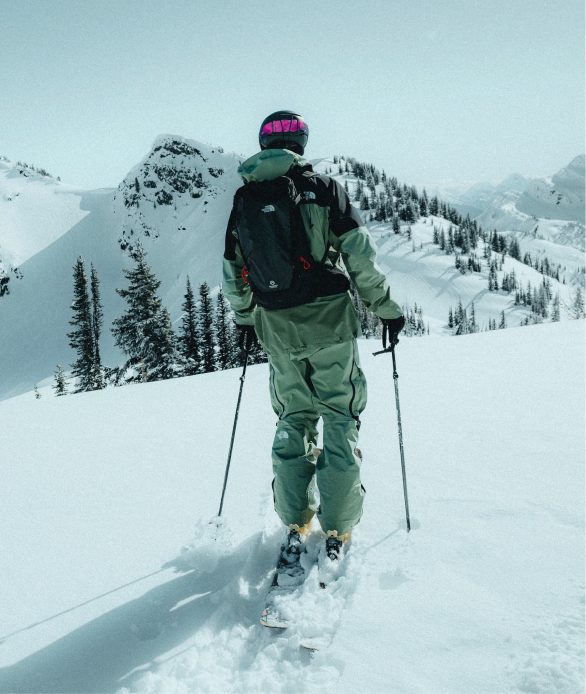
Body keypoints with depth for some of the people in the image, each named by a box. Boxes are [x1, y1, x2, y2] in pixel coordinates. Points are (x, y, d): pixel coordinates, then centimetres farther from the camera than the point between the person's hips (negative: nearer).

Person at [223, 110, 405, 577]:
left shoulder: (243, 201, 7)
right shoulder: (324, 188, -4)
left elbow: (233, 271, 12)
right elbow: (361, 257, -8)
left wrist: (245, 319, 26)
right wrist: (387, 308, 3)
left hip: (277, 330, 3)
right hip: (329, 321, -3)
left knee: (293, 420, 15)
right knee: (340, 418, 7)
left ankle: (295, 525, 16)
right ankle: (337, 530, 9)